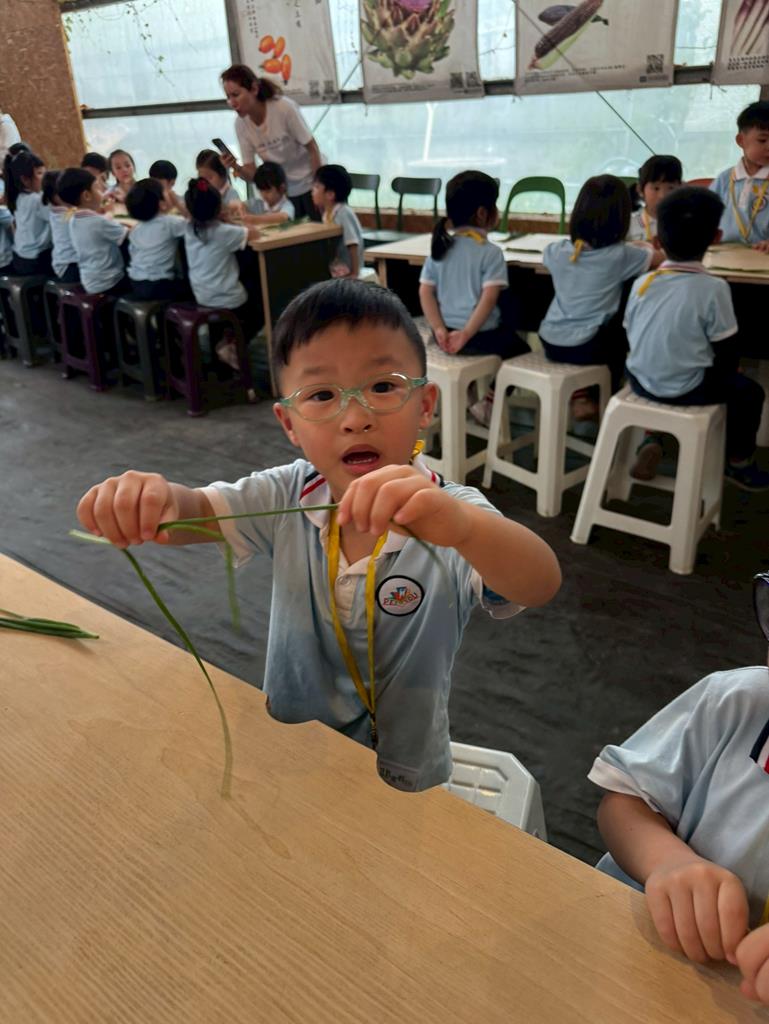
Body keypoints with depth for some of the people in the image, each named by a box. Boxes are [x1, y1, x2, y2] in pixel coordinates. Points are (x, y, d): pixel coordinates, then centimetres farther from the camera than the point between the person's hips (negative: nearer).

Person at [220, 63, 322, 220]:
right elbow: (253, 175, -7)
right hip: (283, 191, 4)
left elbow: (312, 149, -14)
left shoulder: (285, 107, -22)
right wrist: (236, 167, -29)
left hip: (310, 183, -4)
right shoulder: (241, 124, -9)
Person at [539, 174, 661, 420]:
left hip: (550, 343, 4)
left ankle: (578, 393, 27)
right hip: (586, 347, -4)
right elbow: (659, 258, 5)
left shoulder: (556, 251, -2)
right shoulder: (621, 255, -12)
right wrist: (646, 249, 28)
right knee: (619, 336, 27)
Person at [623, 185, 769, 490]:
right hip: (688, 390, -4)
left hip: (641, 381, 4)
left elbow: (632, 337, 6)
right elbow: (726, 354, -10)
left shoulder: (642, 283, -5)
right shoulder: (713, 288, -17)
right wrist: (721, 374, 12)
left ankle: (651, 440, 25)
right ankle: (739, 463, 32)